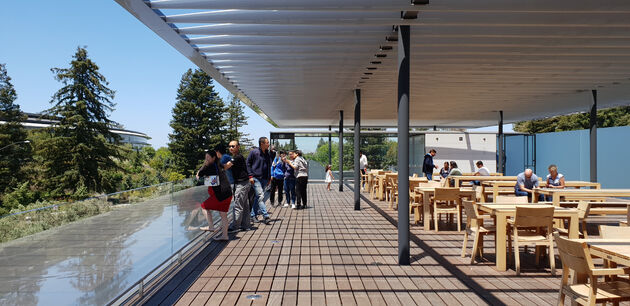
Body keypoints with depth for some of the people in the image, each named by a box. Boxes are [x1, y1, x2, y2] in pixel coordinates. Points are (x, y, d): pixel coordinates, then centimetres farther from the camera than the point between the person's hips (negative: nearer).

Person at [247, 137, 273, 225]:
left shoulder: (268, 154, 11)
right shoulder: (254, 152, -5)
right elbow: (248, 163, -2)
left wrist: (269, 178, 16)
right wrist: (250, 176, -9)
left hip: (264, 179, 6)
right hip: (256, 178, -6)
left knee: (258, 197, 10)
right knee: (260, 196, -12)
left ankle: (253, 214, 21)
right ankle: (265, 216, -13)